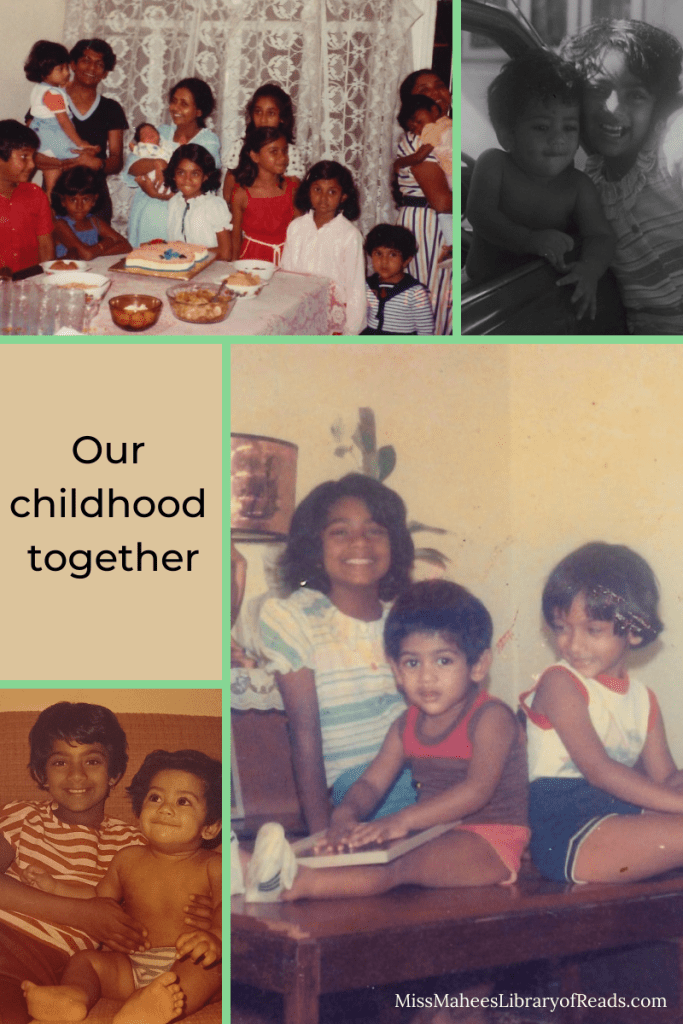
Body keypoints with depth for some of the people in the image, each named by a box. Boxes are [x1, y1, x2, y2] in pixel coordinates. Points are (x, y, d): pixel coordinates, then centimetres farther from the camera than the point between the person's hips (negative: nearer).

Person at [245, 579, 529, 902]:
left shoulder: (491, 717, -10)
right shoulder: (406, 726, 13)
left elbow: (478, 789, -23)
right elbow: (371, 782, 8)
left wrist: (404, 820, -32)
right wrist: (345, 814, -17)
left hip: (491, 842, -8)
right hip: (433, 836, 8)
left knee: (399, 867, -32)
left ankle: (301, 882, -52)